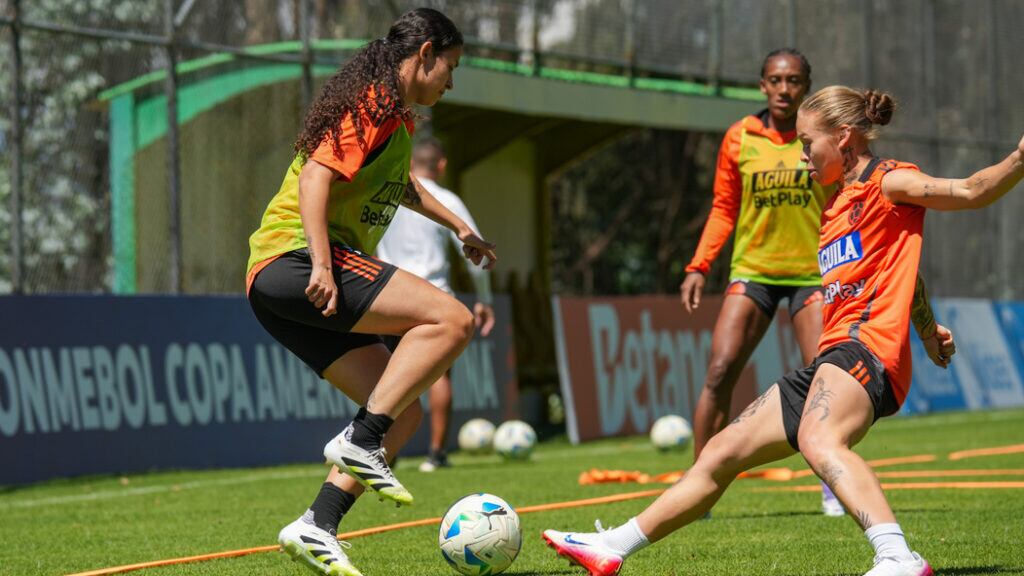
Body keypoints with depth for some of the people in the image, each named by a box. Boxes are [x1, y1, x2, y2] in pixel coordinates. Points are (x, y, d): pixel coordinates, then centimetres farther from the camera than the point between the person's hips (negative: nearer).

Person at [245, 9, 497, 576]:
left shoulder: (396, 118, 24)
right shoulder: (374, 106, -7)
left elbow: (399, 185, 46)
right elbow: (316, 177, -20)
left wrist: (459, 227, 53)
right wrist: (321, 264, -30)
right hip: (294, 258, -10)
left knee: (401, 414, 5)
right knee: (452, 319, -20)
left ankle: (316, 528, -2)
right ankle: (359, 444, -23)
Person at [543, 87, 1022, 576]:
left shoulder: (888, 181, 0)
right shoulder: (837, 207, 27)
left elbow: (971, 192, -12)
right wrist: (927, 325, 45)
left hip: (867, 344, -10)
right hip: (831, 359, 10)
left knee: (818, 440, -40)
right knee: (719, 455, 14)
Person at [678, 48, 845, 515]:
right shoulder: (740, 138, 4)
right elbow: (723, 210, 11)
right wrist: (698, 267, 2)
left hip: (813, 271, -1)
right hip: (752, 270, 1)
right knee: (720, 372, -10)